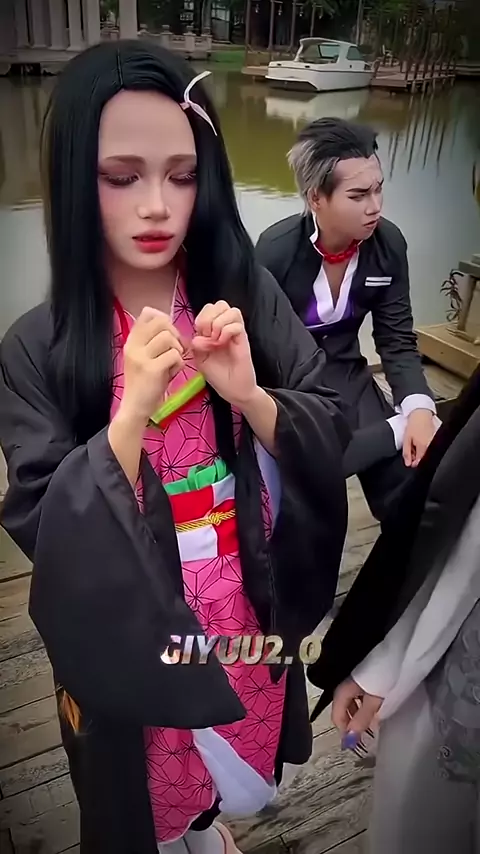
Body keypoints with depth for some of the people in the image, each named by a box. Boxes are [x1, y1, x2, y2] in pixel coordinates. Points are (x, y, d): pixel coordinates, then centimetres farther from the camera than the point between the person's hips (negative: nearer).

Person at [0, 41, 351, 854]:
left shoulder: (248, 294, -12)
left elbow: (331, 441, -9)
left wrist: (249, 395, -28)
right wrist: (133, 408, -31)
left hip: (246, 607, 3)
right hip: (124, 629, -2)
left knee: (231, 758, 32)